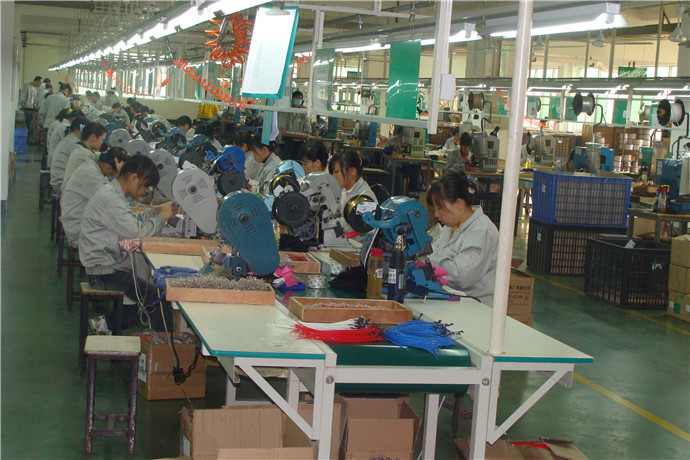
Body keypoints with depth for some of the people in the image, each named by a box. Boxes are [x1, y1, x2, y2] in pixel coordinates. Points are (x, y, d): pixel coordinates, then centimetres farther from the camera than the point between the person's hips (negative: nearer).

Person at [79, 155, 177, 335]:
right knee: (159, 298, -15)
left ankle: (107, 322, 17)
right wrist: (161, 217, -10)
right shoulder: (109, 199, -20)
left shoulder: (112, 193, 13)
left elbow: (131, 222, 21)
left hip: (109, 265, 11)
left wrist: (155, 211, 9)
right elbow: (136, 232, -25)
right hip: (104, 272, -11)